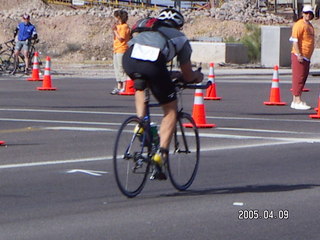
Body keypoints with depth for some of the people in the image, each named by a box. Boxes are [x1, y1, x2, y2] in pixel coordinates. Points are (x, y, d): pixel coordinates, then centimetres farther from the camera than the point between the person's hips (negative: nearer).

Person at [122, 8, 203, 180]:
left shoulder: (147, 30, 42)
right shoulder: (180, 38, 33)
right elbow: (188, 76, 35)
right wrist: (198, 76, 59)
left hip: (129, 57, 4)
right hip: (153, 62, -3)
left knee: (140, 86, 40)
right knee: (170, 111, 14)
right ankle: (160, 156, 2)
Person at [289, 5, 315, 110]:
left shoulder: (310, 26, 19)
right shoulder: (299, 25, -11)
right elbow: (295, 41, -17)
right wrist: (299, 55, -22)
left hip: (306, 57, 9)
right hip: (299, 56, -9)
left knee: (303, 78, 10)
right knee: (298, 78, -10)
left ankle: (296, 101, 14)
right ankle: (297, 101, -10)